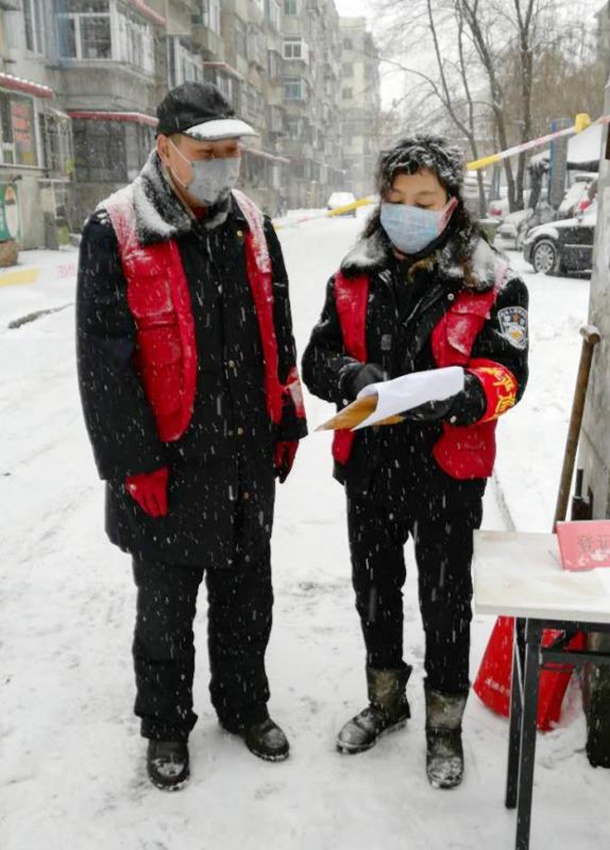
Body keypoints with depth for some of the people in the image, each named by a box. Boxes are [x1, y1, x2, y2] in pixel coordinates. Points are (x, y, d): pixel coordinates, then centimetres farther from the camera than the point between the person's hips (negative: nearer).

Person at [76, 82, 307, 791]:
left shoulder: (250, 224, 5)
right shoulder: (116, 231, -12)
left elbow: (279, 336, 12)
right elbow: (103, 362, -13)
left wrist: (287, 425, 12)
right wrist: (135, 463, -14)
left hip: (249, 459, 5)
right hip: (169, 467, -4)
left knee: (246, 594, 19)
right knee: (165, 606, 13)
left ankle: (244, 704, 41)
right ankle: (166, 725, 35)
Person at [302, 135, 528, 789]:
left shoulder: (491, 283, -8)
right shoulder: (353, 278, 3)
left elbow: (507, 374, -13)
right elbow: (316, 359, 1)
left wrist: (456, 395, -34)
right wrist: (353, 376, -21)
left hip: (448, 472, -4)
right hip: (369, 466, 4)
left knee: (445, 599, 11)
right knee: (374, 588, 20)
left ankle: (444, 724, 34)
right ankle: (386, 701, 45)